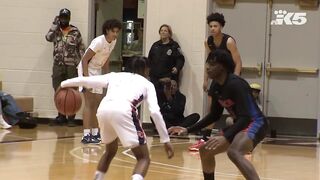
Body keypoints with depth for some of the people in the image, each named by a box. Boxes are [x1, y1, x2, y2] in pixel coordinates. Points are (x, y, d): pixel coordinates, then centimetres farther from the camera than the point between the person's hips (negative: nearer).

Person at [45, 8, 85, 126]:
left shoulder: (75, 32, 2)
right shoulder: (56, 31, 9)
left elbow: (81, 49, 3)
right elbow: (49, 38, -12)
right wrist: (55, 24, -8)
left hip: (71, 66, -3)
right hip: (58, 66, 3)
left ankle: (71, 118, 3)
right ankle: (61, 116, 15)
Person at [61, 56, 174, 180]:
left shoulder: (115, 76, 34)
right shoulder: (147, 84, 26)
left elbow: (86, 80, 30)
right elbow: (155, 111, 11)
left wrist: (63, 84, 45)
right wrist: (166, 140, 12)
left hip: (103, 109, 4)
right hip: (123, 111, -4)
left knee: (110, 151, 32)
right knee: (144, 158, 4)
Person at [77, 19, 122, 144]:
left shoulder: (113, 42, -1)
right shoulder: (99, 42, -24)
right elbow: (85, 60, -23)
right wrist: (86, 79, -29)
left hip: (97, 71, 8)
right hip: (86, 69, -8)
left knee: (98, 102, 11)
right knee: (89, 103, -14)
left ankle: (95, 133, 20)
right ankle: (86, 135, -17)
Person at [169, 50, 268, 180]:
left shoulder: (236, 84, -24)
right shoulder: (216, 88, 4)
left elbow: (246, 117, -30)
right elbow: (214, 115, 17)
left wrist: (226, 137, -41)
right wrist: (188, 130, 12)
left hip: (255, 123, -10)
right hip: (240, 124, 10)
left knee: (234, 152, -37)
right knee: (205, 150, 14)